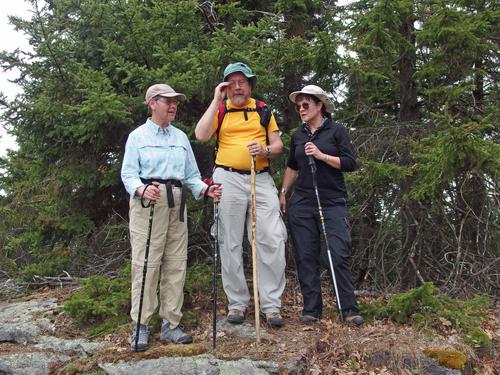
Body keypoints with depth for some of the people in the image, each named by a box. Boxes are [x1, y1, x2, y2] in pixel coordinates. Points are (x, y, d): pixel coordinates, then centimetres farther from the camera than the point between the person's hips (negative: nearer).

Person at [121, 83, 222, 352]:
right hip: (147, 201, -5)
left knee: (176, 263, 2)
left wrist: (206, 190, -6)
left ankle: (170, 324, 10)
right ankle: (141, 325, -1)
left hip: (176, 202, 5)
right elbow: (128, 174, -4)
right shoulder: (138, 136, 5)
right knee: (146, 262, -8)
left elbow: (191, 175, 14)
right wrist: (142, 189, -25)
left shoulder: (181, 137, 18)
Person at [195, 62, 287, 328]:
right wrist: (216, 101, -7)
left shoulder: (263, 110, 14)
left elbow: (277, 144, 12)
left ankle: (271, 304, 2)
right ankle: (237, 303, 14)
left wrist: (265, 151, -10)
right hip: (229, 180, -1)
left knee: (272, 241, -6)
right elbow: (201, 135, -10)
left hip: (261, 179, 2)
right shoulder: (220, 110, 7)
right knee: (231, 244, 3)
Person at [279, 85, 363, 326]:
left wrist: (321, 155, -12)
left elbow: (350, 163, -5)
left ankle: (349, 310, -2)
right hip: (302, 203, 4)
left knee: (340, 255, -10)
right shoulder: (298, 136, 15)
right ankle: (311, 309, 8)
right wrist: (283, 192, 20)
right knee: (305, 257, 1)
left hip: (333, 202, -4)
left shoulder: (336, 131, 2)